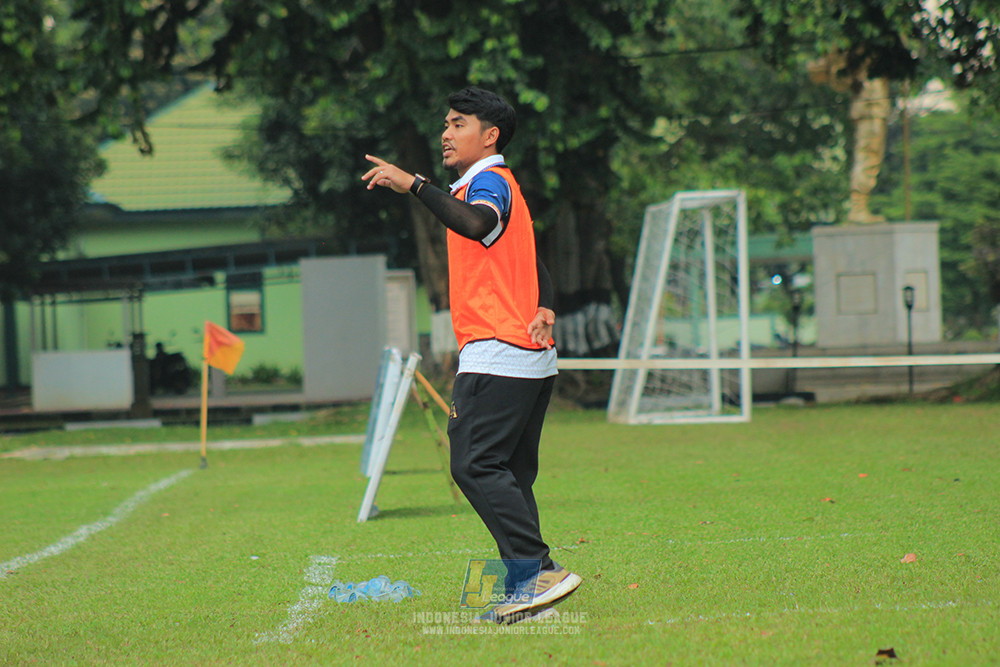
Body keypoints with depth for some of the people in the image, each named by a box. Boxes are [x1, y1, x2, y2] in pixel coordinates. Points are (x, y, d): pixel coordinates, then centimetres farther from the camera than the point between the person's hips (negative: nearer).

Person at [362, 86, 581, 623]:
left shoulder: (490, 181, -6)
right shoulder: (484, 187, 26)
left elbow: (475, 224, -30)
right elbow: (532, 262, 24)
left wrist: (414, 185, -31)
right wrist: (544, 307, 6)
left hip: (498, 353, -10)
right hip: (532, 359, 10)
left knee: (474, 464, -15)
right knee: (511, 476, 9)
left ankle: (535, 571, -20)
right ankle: (528, 581, 7)